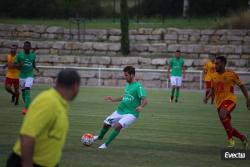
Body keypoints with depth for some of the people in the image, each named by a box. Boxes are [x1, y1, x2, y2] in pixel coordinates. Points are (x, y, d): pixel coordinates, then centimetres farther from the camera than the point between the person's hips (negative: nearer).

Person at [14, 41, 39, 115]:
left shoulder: (33, 55, 1)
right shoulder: (19, 54, -4)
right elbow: (15, 64, -1)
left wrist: (35, 68, -2)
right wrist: (19, 65, -22)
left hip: (30, 76, -1)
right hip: (22, 76, 1)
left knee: (27, 91, -17)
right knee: (23, 91, 10)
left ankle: (26, 108, -22)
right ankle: (27, 105, 32)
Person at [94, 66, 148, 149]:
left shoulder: (138, 86, -16)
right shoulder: (127, 85, 8)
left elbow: (145, 100, -24)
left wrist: (141, 107, -43)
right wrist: (114, 100, 21)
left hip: (131, 113, -8)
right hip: (120, 111, 8)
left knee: (118, 125, -28)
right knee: (106, 123, 13)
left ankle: (106, 144, -14)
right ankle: (100, 137, 46)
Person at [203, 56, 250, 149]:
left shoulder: (231, 74, -7)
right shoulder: (214, 76, 7)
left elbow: (241, 86, 2)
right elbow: (212, 89, 19)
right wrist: (207, 97, -1)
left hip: (229, 100, -6)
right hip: (219, 102, 6)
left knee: (222, 114, -36)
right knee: (228, 128, 6)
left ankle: (230, 140, -27)